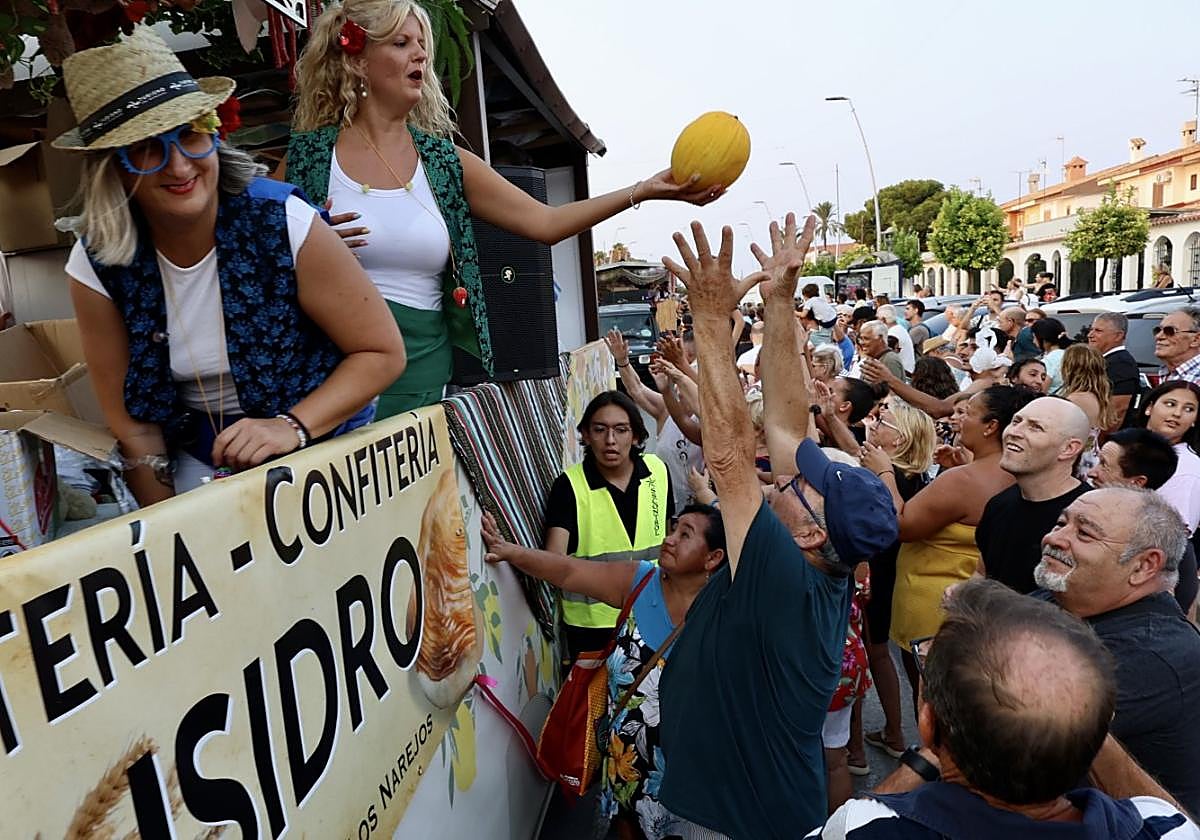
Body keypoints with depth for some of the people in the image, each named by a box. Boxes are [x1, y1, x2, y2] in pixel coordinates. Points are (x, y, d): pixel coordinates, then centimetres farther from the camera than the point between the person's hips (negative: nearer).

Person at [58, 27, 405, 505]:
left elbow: (382, 352, -16)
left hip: (323, 440, -2)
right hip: (200, 462, 2)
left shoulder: (283, 221, -20)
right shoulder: (96, 267, -11)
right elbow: (132, 423, -4)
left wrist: (292, 426, -27)